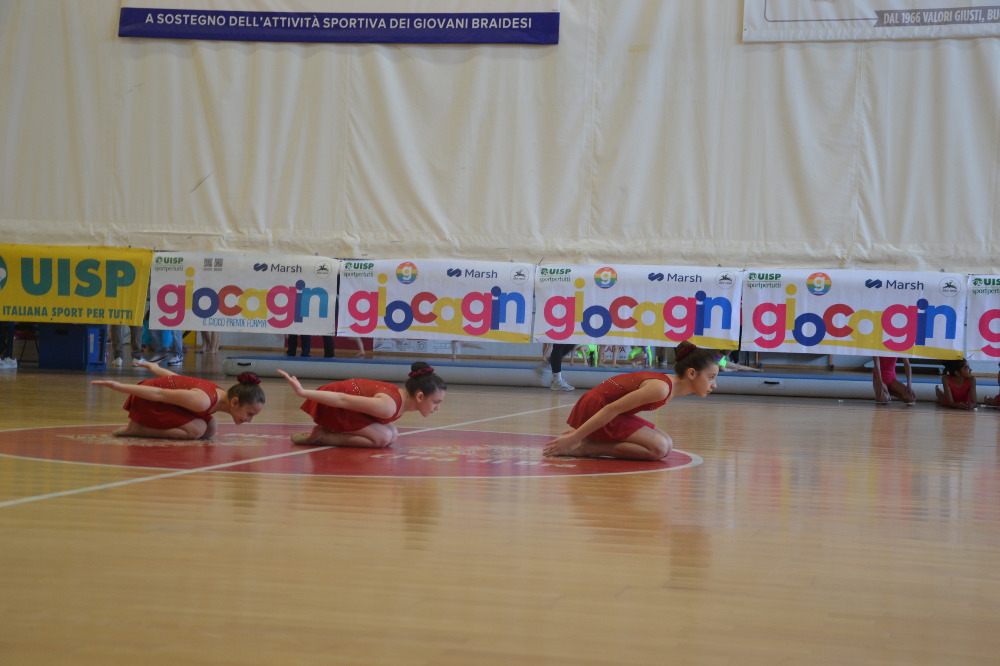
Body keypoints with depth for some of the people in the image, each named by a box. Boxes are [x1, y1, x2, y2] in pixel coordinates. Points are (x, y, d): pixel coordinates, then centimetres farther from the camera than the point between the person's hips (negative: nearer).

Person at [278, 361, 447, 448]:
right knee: (383, 438, -21)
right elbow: (343, 399, -32)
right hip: (327, 408, -10)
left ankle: (327, 431, 9)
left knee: (392, 435, 6)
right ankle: (321, 437, -12)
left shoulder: (402, 396, -1)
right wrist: (303, 392, -32)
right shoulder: (388, 406, -30)